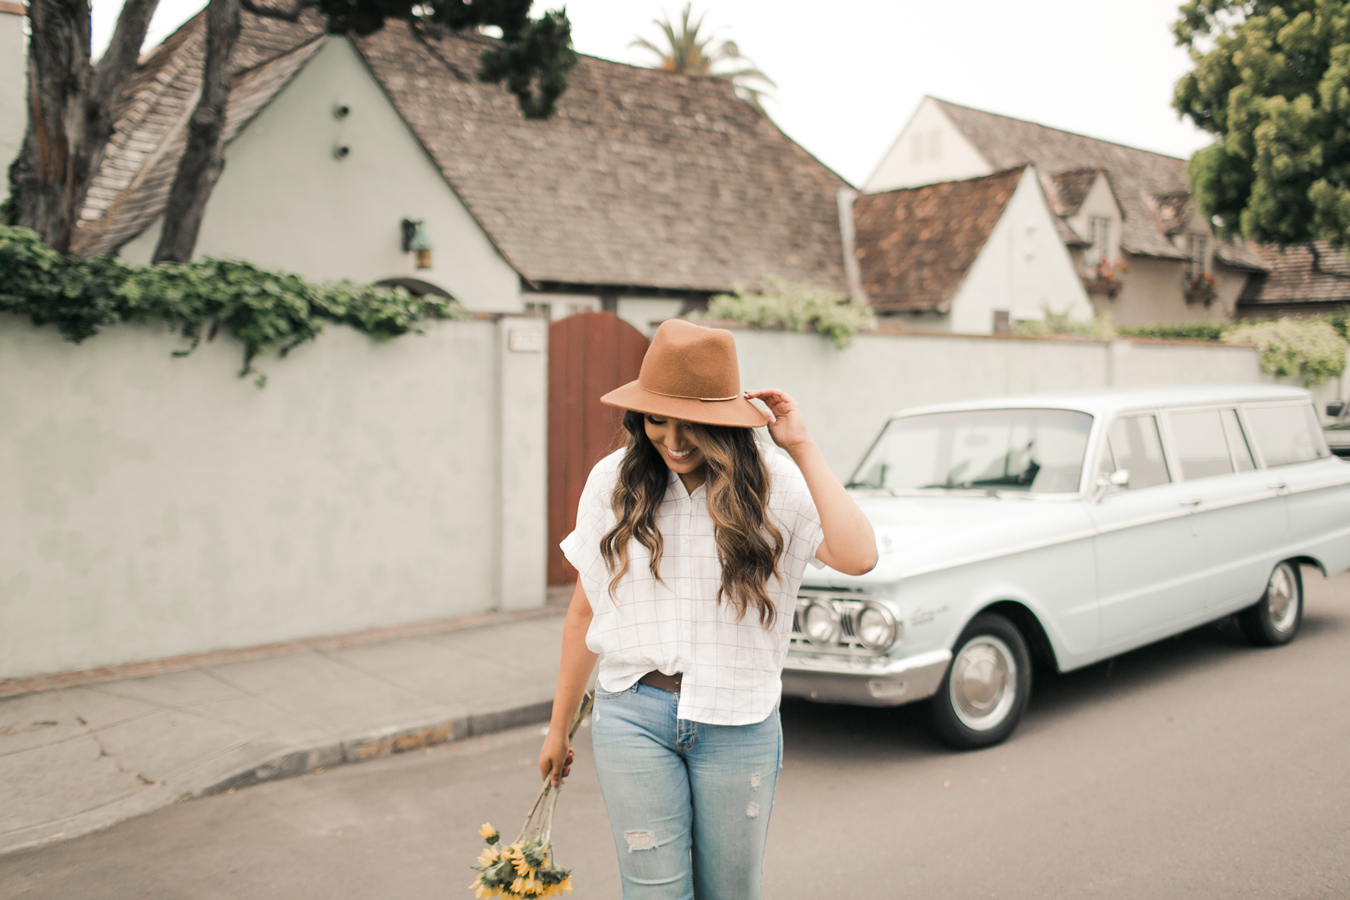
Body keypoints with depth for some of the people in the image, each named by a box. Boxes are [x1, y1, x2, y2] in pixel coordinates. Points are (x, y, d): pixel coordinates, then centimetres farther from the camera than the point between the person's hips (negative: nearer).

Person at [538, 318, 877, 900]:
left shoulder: (773, 484, -6)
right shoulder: (613, 482, -1)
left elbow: (857, 557, -23)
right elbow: (585, 612, 8)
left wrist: (802, 448, -18)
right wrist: (559, 726, 14)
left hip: (738, 723, 0)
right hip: (633, 718, 1)